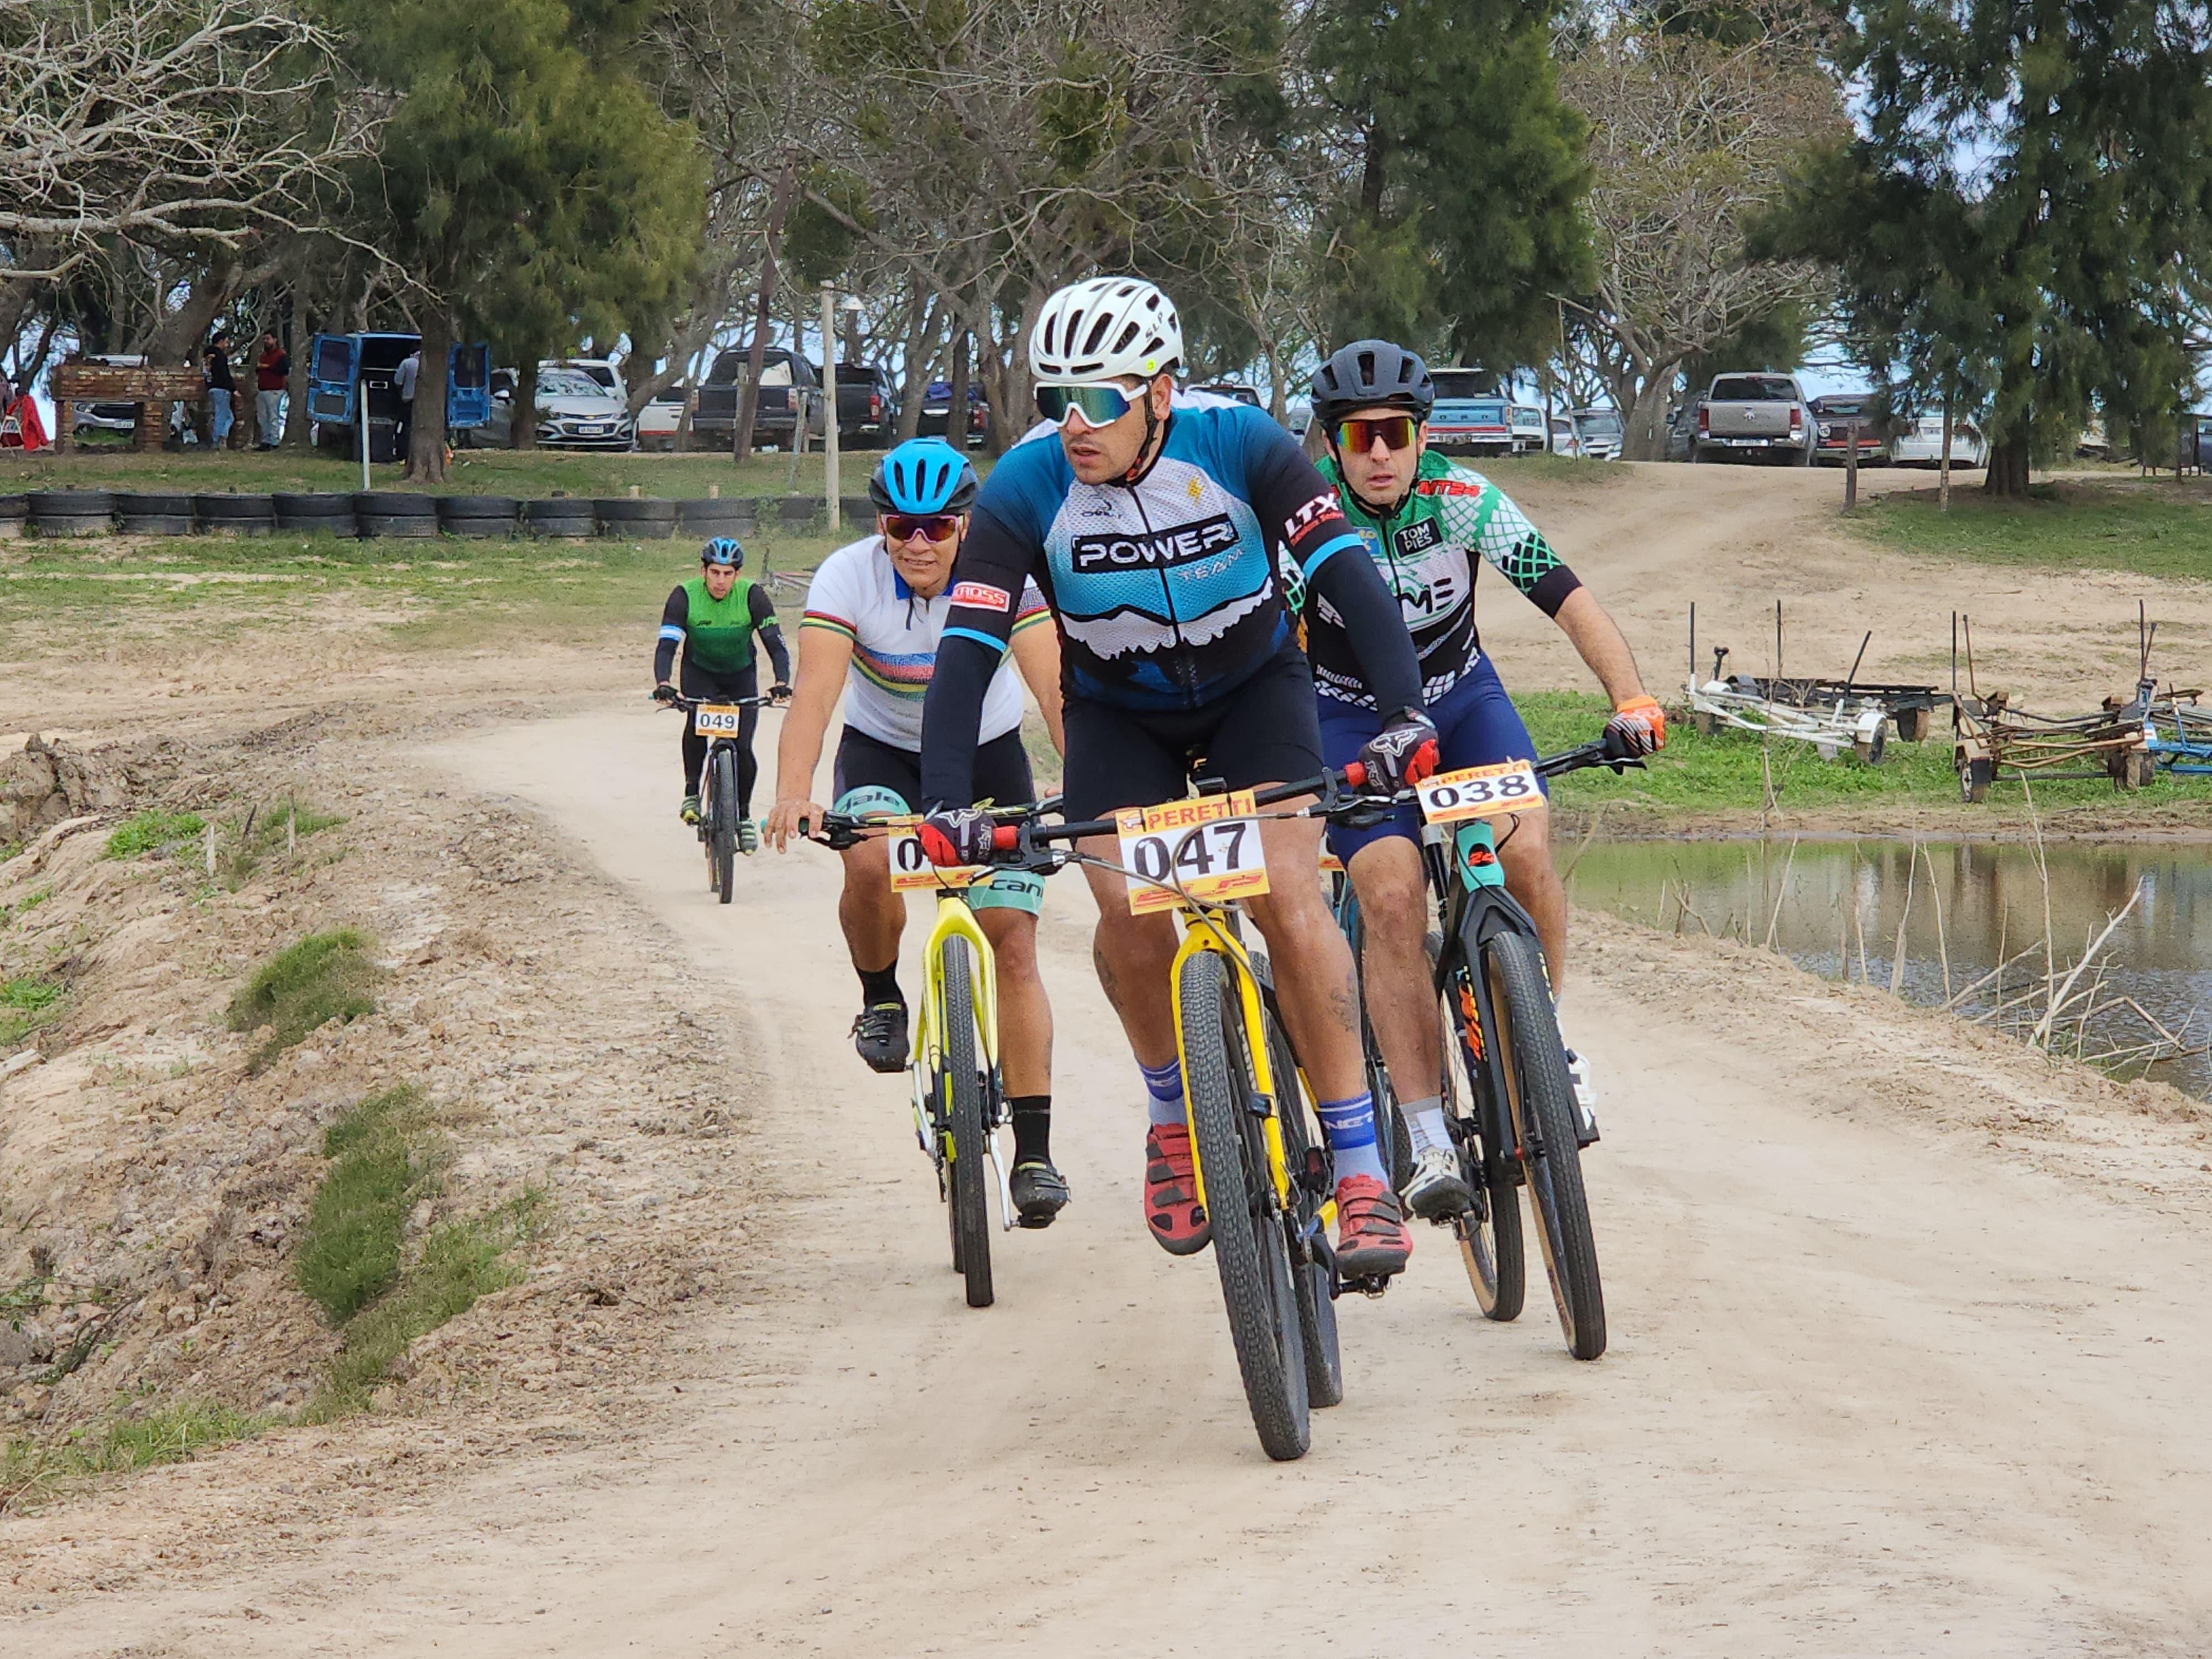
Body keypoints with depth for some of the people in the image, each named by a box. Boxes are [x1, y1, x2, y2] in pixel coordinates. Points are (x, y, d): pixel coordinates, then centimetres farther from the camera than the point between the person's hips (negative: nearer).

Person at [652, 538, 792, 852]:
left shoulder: (752, 596, -23)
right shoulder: (685, 596, -23)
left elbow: (776, 645, -26)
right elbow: (667, 645, -29)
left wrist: (782, 682, -45)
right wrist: (662, 683, -48)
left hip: (741, 675, 1)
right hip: (700, 671, -1)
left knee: (743, 748, -10)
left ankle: (744, 815, 14)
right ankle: (692, 791, -13)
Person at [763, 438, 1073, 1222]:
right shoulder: (848, 576, -23)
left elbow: (1055, 685, -33)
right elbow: (815, 691, -34)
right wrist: (793, 792, -51)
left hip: (987, 753, 0)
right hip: (881, 751, 0)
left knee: (1013, 942, -9)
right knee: (869, 863, -34)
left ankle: (1034, 1149, -5)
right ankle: (880, 998, -3)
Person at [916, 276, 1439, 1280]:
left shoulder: (1240, 445, -26)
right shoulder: (1026, 490, -25)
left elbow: (1349, 578, -30)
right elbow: (967, 651, -28)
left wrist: (1405, 714, -44)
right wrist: (946, 803, -40)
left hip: (1254, 689, -1)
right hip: (1119, 715, 1)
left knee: (1289, 897, -21)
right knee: (1127, 908, -22)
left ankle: (1362, 1177, -15)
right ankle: (1172, 1111, 7)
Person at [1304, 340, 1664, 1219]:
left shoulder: (1465, 501, -19)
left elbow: (1570, 601, -21)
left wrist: (1632, 700, -34)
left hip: (1460, 695, 2)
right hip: (1349, 717, -1)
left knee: (1525, 850, -24)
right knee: (1392, 897, -22)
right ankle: (1427, 1142, -19)